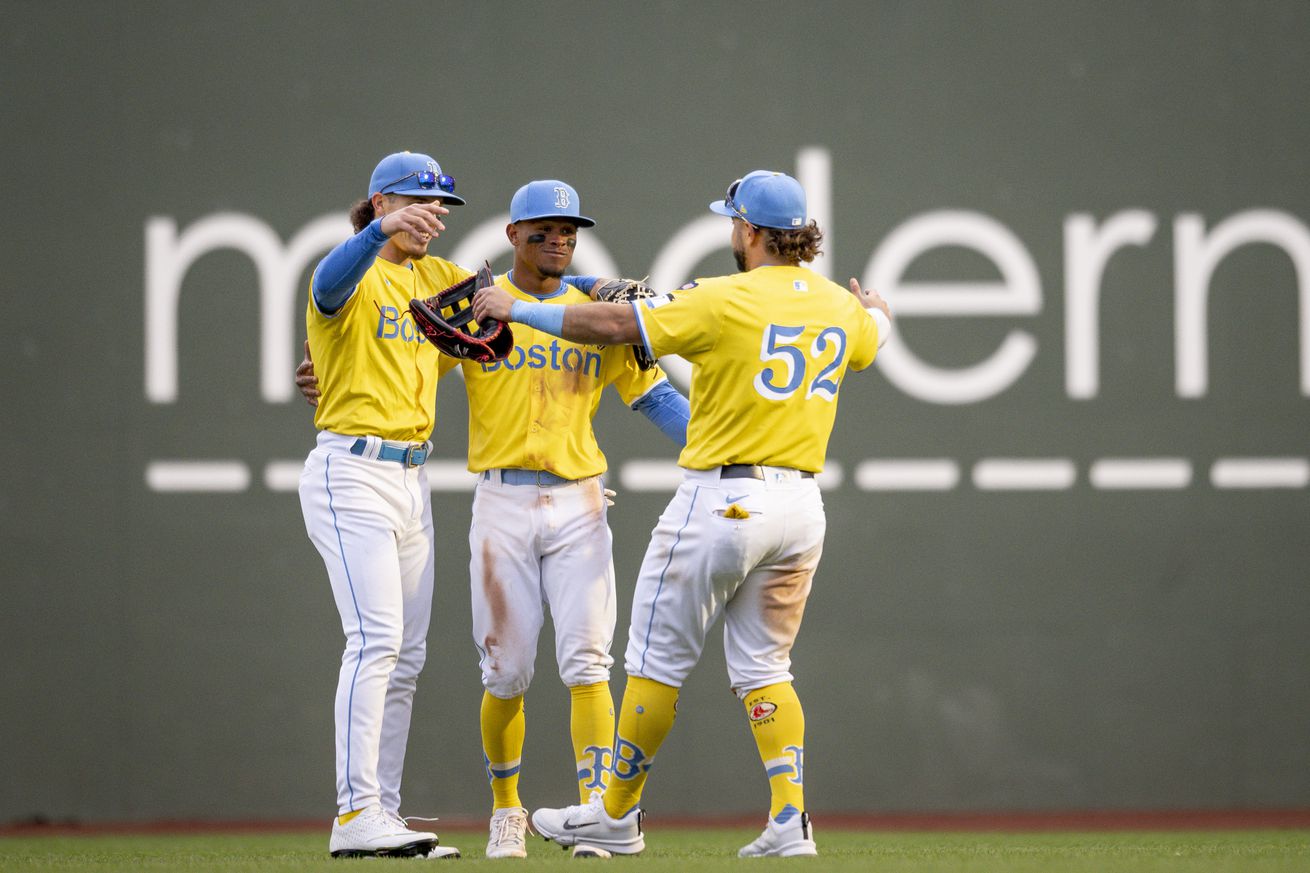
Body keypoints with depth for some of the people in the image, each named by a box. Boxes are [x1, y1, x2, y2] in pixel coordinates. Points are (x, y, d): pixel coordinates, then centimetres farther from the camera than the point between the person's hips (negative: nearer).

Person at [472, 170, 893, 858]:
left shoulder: (727, 301, -13)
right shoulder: (841, 307, 7)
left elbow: (609, 325, -10)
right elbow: (873, 337, 33)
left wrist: (517, 309, 2)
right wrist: (876, 309, 57)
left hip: (722, 500, -6)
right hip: (801, 503, 6)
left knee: (657, 659, 5)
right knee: (763, 669, 14)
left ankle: (617, 816, 13)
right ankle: (789, 820, -1)